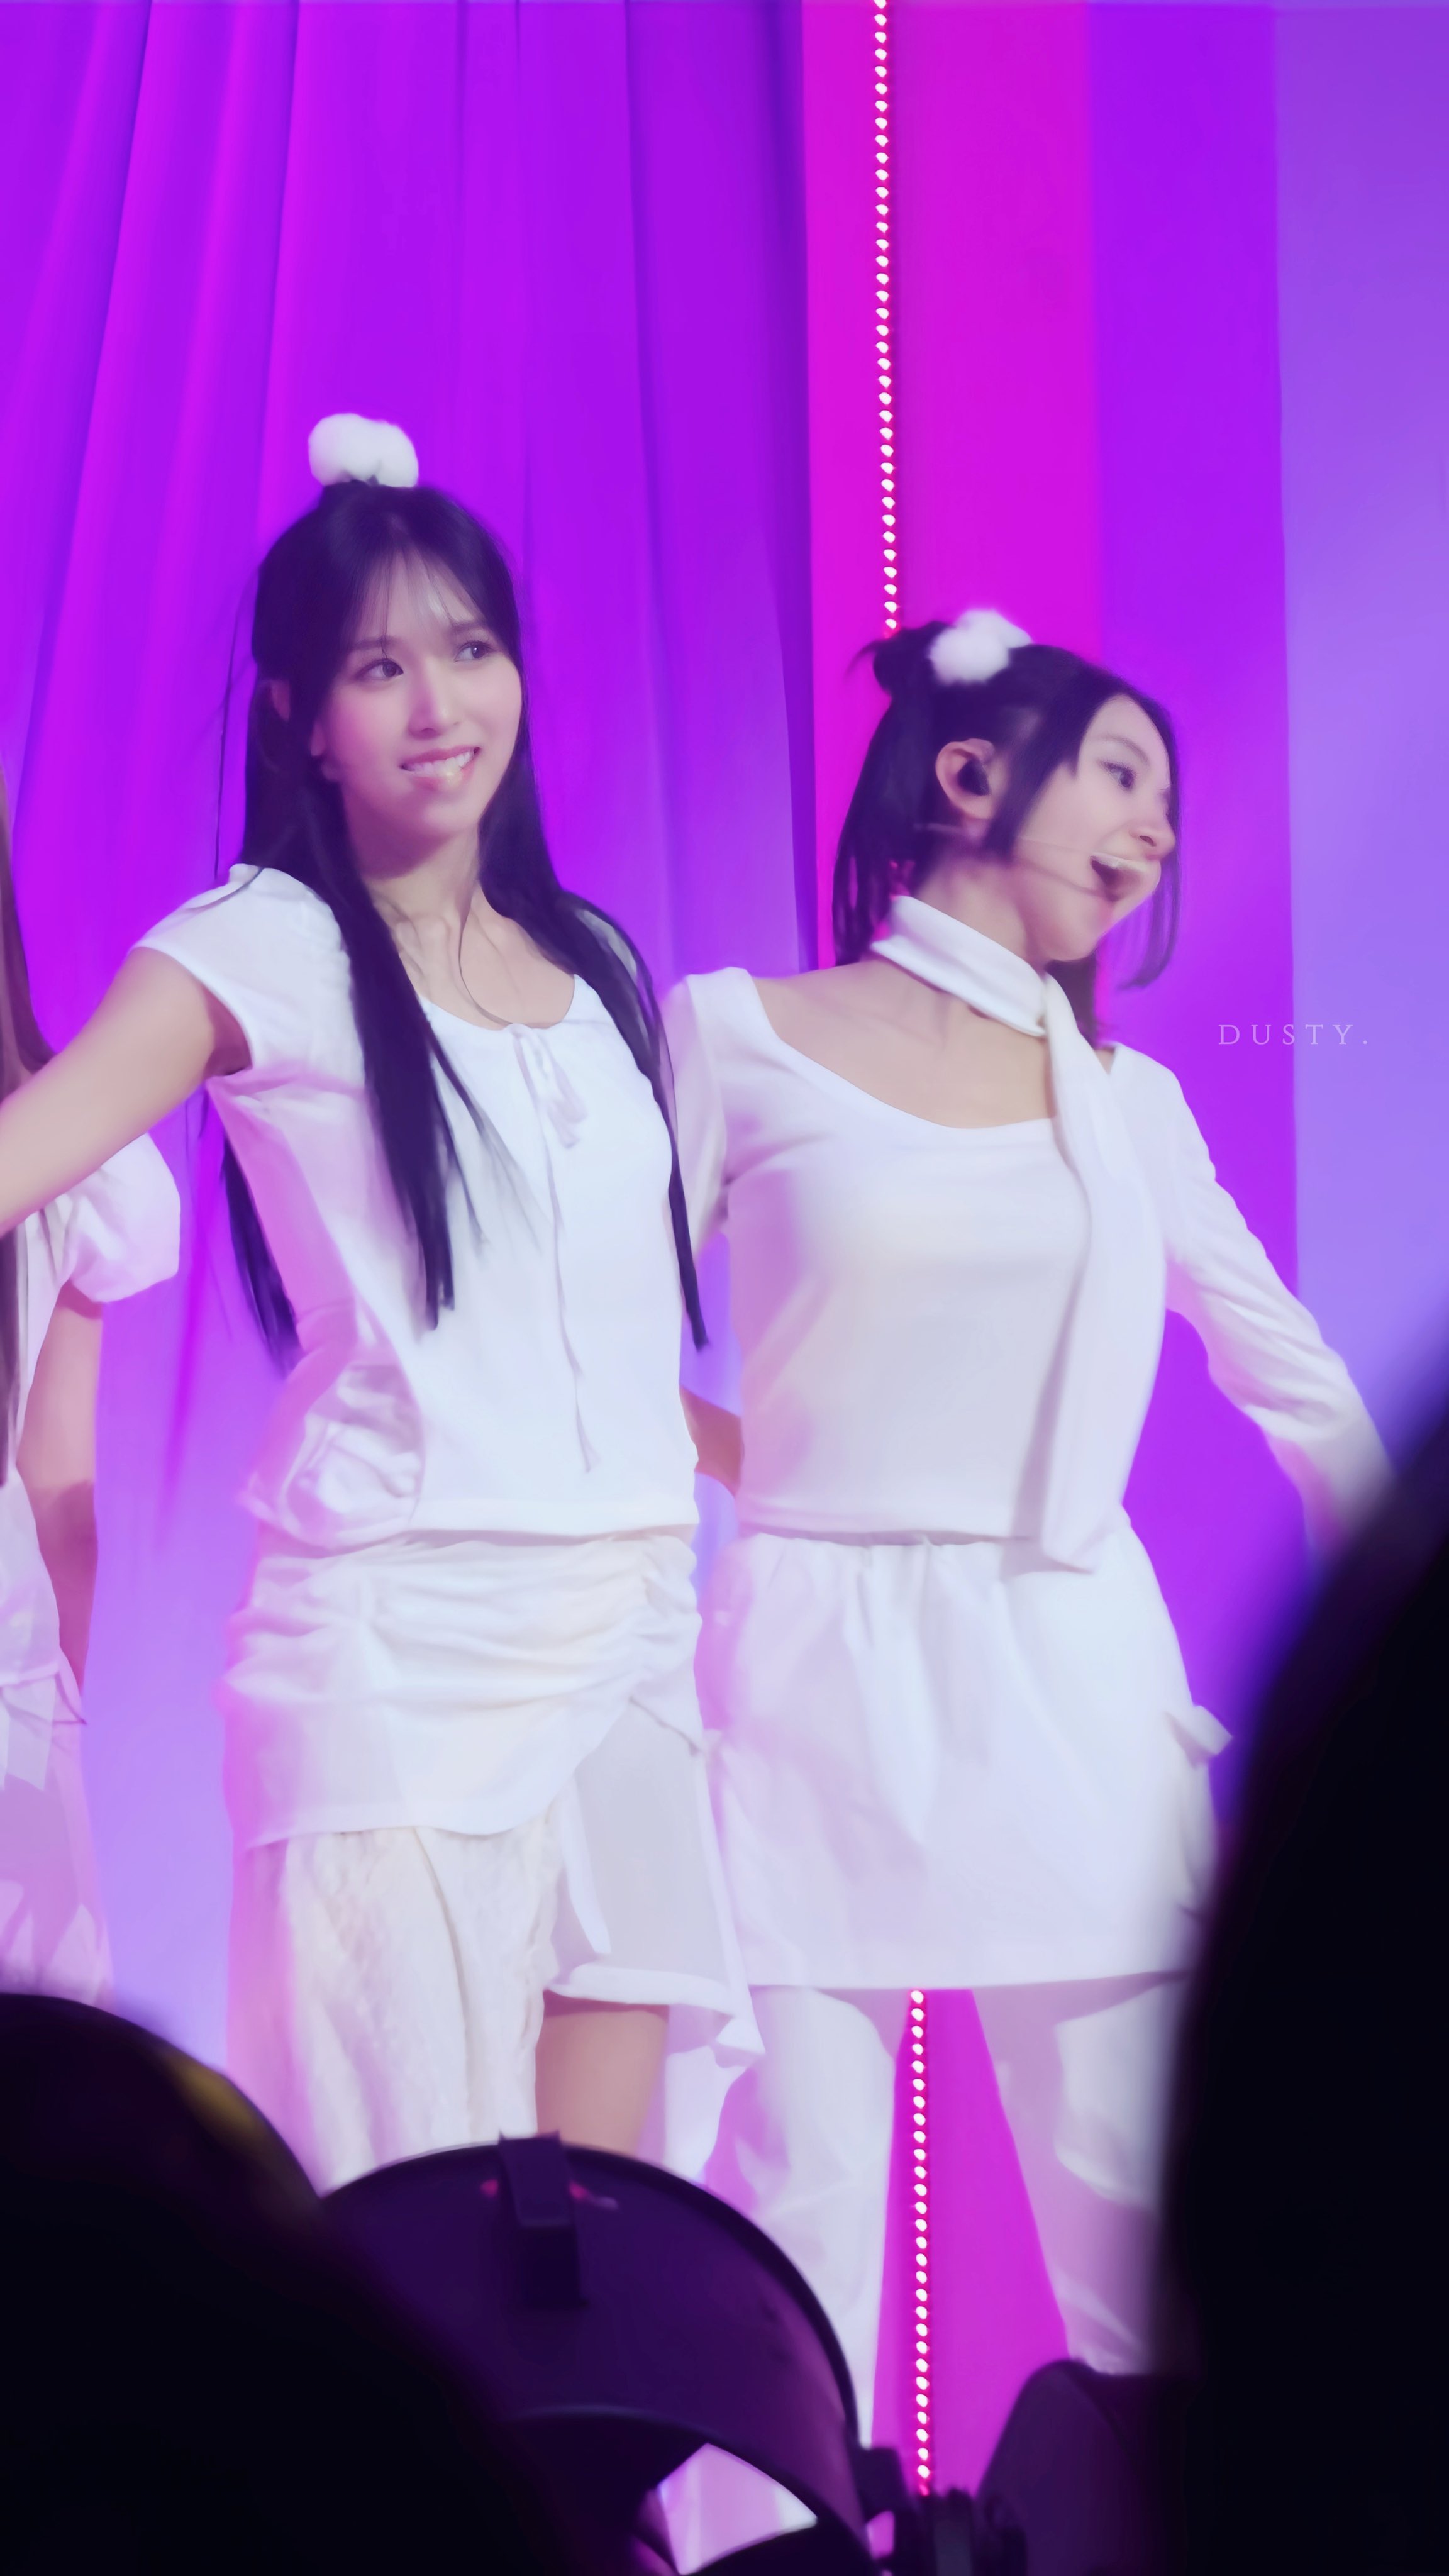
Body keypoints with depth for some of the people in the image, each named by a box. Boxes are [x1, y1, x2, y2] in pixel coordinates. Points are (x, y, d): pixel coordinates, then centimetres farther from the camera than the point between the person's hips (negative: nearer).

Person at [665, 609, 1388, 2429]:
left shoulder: (1126, 1102, 13)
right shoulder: (737, 1040, 2)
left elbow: (1297, 1387, 18)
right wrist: (800, 1470, -5)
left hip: (1080, 1691, 3)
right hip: (816, 1682, -3)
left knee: (1139, 2242, -1)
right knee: (798, 2222, -4)